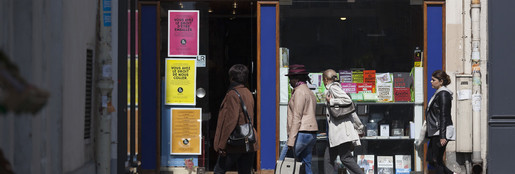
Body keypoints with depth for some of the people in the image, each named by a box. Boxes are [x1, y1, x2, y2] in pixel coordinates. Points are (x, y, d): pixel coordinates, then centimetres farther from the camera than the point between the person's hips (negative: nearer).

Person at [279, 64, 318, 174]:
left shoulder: (299, 92, -8)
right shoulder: (310, 92, 22)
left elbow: (297, 117, -16)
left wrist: (291, 140, -19)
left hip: (302, 133, -10)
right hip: (312, 135, 10)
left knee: (282, 161, -8)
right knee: (306, 164, 7)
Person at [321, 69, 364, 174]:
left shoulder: (333, 88, -5)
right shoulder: (336, 88, 22)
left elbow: (348, 100, -20)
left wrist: (331, 101, -9)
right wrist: (359, 126, 25)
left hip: (341, 128, -10)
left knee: (345, 158, -13)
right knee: (328, 158, 8)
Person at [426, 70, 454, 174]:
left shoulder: (443, 94, -13)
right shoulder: (438, 93, 17)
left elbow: (444, 116, -18)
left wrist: (442, 136, -22)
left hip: (440, 133, -10)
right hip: (435, 133, 10)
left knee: (437, 160, -5)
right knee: (431, 159, 10)